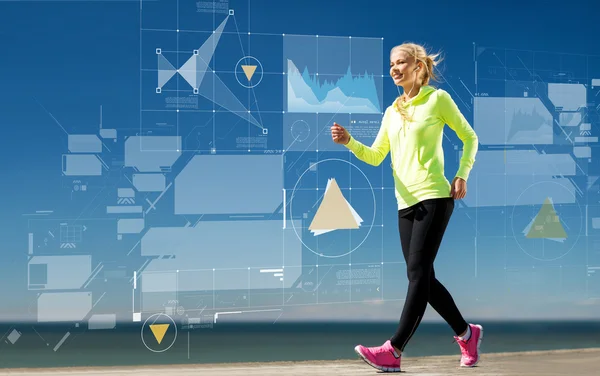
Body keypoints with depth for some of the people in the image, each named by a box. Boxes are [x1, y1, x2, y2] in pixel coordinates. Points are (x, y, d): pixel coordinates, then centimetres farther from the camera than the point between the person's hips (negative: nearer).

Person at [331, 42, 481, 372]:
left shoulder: (437, 99, 1)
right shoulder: (392, 111, 17)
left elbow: (470, 138, 7)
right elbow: (375, 157, 13)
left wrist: (462, 176, -4)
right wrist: (349, 142, -4)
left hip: (433, 197, -7)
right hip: (405, 202, 7)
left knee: (418, 273, -11)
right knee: (422, 277, 7)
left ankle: (394, 351, -15)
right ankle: (467, 334, 23)